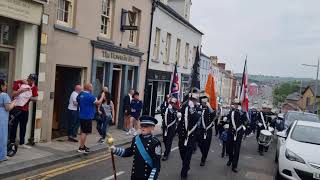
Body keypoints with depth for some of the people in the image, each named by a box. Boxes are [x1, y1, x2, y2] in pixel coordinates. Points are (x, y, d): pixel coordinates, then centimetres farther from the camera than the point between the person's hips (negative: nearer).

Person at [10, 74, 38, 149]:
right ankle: (12, 142, 8)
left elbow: (35, 98, -2)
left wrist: (30, 97, -21)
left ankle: (22, 143, 17)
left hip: (25, 109, 3)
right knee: (14, 126, 1)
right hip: (16, 108, -3)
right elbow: (13, 94, -12)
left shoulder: (34, 87, 0)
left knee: (23, 127, 8)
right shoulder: (18, 83, -8)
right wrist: (22, 90, -26)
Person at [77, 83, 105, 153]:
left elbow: (78, 102, 24)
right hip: (87, 117, -9)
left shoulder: (80, 95, 8)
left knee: (83, 132, 18)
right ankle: (81, 148, -1)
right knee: (85, 132, -4)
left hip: (82, 116, 9)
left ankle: (83, 146, 27)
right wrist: (102, 96, -3)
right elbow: (98, 103, -16)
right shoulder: (89, 96, -19)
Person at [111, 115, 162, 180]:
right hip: (135, 175, 5)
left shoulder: (155, 142, -18)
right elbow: (129, 151, 13)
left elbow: (157, 163, -18)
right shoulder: (136, 139, -1)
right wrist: (115, 150, 3)